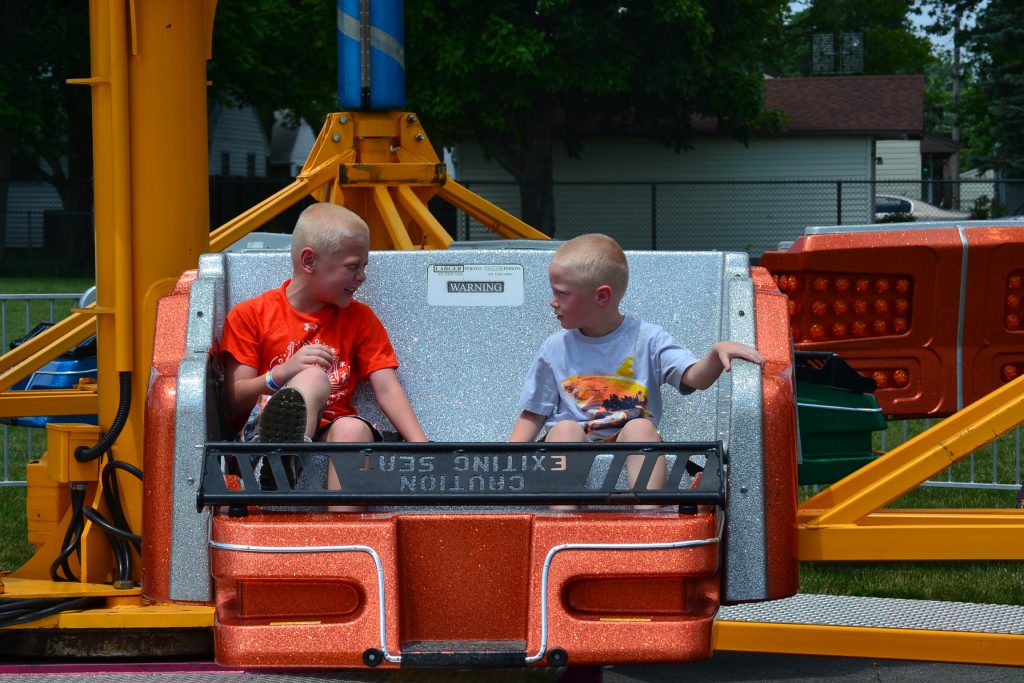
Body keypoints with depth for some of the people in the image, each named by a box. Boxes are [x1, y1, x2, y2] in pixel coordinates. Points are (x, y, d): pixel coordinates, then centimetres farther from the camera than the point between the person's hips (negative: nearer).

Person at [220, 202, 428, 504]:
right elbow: (234, 402, 3)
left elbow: (387, 389, 9)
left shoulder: (360, 318, 20)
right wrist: (283, 374, -13)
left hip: (332, 437, 2)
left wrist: (422, 449, -6)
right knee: (314, 378, -31)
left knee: (354, 429, -33)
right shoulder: (250, 316, 11)